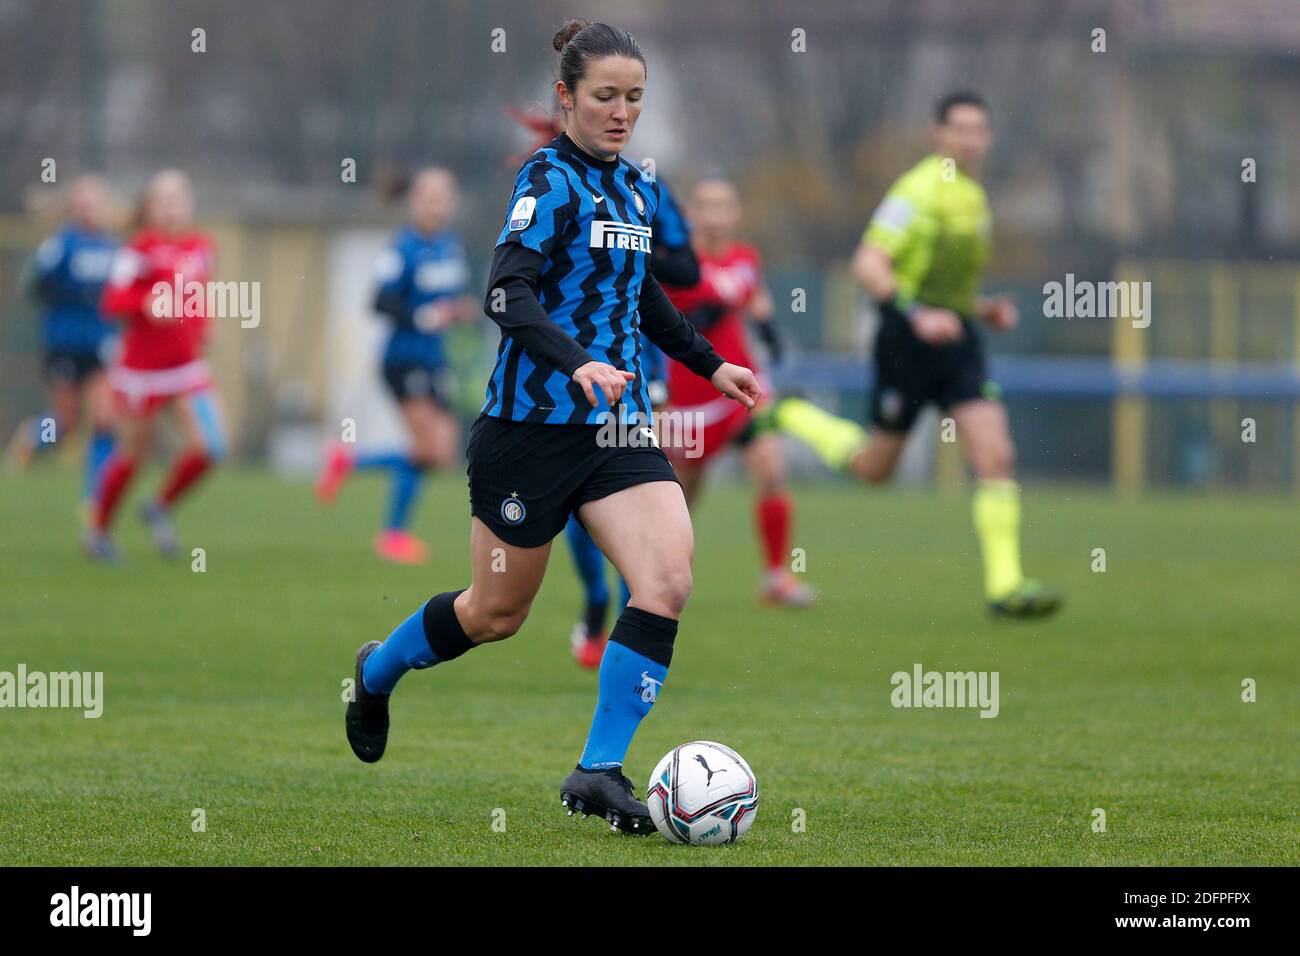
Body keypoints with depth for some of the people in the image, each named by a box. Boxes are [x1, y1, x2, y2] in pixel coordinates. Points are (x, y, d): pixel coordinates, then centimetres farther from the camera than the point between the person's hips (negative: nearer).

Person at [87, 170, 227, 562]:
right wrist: (148, 304, -35)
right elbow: (113, 302, -19)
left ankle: (160, 508, 16)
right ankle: (99, 529, 30)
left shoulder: (201, 247, 6)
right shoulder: (141, 249, -13)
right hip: (143, 370, -5)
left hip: (188, 367, 5)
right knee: (132, 453, 7)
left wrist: (200, 330, 9)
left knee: (207, 447, -11)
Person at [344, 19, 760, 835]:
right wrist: (577, 363, -38)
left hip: (620, 429, 6)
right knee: (498, 613, 8)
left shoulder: (637, 190, 12)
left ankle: (600, 772, -12)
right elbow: (507, 292, -25)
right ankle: (378, 670, 39)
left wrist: (709, 363, 28)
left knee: (669, 580, -16)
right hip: (534, 424, -6)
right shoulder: (550, 179, -12)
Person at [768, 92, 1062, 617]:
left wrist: (986, 309, 10)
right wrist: (917, 314, -29)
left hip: (957, 338, 6)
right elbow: (867, 263, -19)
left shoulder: (973, 197, 15)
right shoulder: (919, 190, -12)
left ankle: (1005, 583, -11)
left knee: (996, 456, -10)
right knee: (874, 466, 7)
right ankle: (790, 415, 33)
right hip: (907, 339, -6)